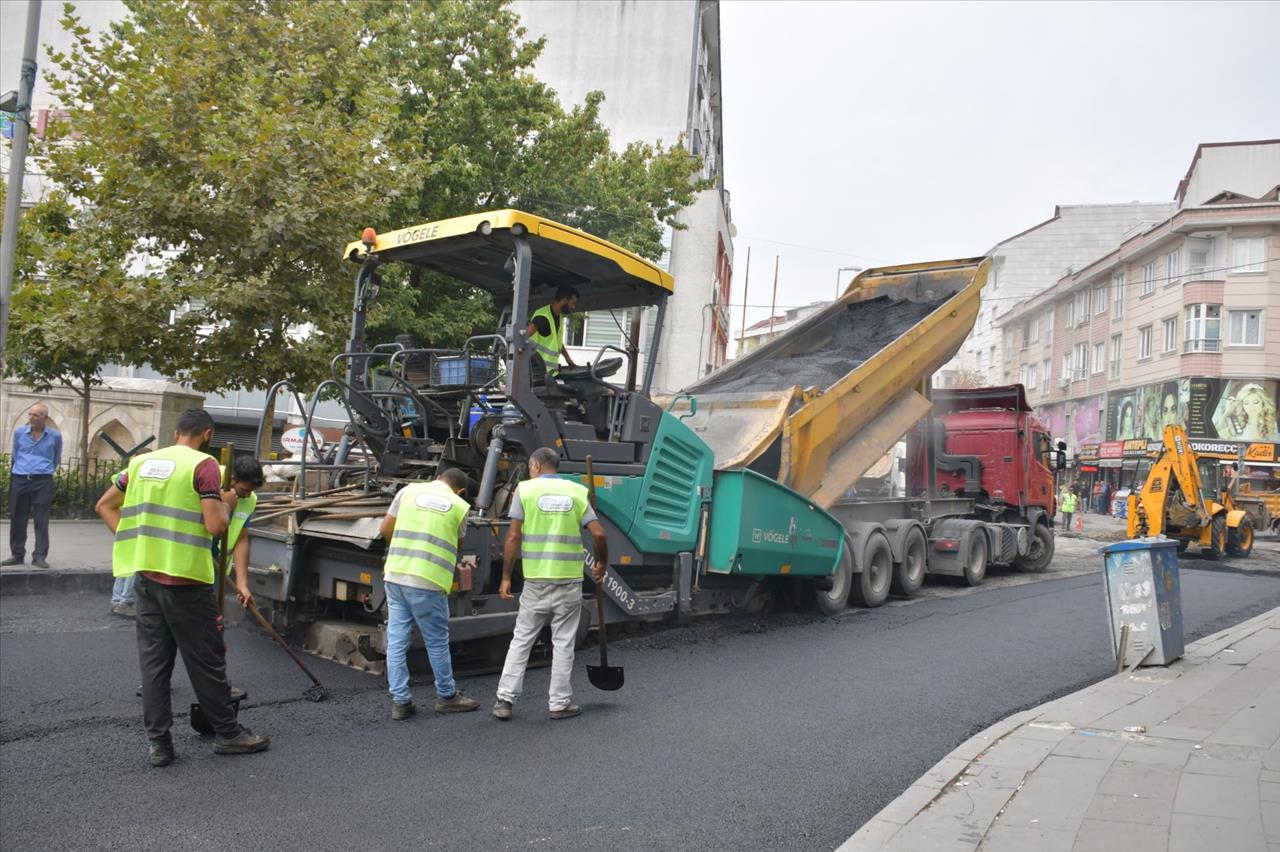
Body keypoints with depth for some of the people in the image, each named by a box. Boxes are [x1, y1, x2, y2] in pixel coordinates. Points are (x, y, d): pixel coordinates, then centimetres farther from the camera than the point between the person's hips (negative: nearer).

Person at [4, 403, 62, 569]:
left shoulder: (55, 436, 1)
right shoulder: (19, 432, 6)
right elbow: (15, 455, 21)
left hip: (43, 482, -2)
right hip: (19, 480, 2)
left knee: (41, 521, -4)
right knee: (17, 520, 5)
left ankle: (40, 556, -1)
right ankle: (17, 555, 15)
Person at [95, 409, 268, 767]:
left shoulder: (142, 462, 9)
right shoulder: (203, 465, -10)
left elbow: (105, 505, 18)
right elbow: (215, 526, -17)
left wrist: (137, 541, 14)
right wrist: (225, 505, 3)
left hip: (146, 576, 6)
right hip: (185, 578, -6)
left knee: (153, 660, 11)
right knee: (206, 660, 6)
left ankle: (158, 742, 16)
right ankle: (227, 733, 18)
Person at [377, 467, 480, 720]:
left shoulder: (409, 491, 9)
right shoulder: (459, 506, 4)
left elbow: (385, 530, 11)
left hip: (395, 575, 3)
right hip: (427, 582, -3)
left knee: (396, 640, 10)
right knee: (437, 642, 11)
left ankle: (400, 701, 15)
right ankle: (447, 696, 26)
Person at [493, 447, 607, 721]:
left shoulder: (525, 489, 0)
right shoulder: (577, 492, 4)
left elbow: (513, 537, -6)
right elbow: (598, 534, -4)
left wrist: (506, 577, 0)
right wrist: (601, 563, 13)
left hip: (536, 579, 0)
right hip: (569, 579, 1)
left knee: (521, 640, 10)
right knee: (563, 644, 9)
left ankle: (505, 699, 11)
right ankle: (559, 703, 14)